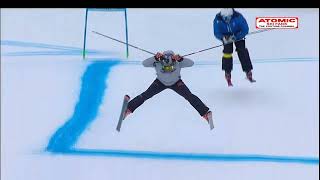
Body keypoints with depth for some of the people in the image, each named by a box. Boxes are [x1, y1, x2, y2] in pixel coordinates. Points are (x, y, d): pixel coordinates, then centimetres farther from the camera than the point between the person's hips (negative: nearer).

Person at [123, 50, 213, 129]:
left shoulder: (177, 63, -39)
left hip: (176, 82, -1)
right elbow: (144, 63, -48)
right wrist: (155, 58, -62)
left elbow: (191, 63, -48)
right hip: (160, 82, 1)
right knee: (146, 95, -10)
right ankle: (128, 109, 0)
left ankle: (206, 113, -11)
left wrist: (180, 59, -63)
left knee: (189, 96, -14)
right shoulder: (158, 63, -37)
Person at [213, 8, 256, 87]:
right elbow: (217, 33, -21)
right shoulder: (218, 19, -30)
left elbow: (245, 29, -27)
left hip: (238, 35, -1)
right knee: (227, 52, -12)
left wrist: (235, 37, -38)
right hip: (226, 36, 1)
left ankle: (248, 72, 0)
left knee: (242, 51, -9)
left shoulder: (238, 17, -35)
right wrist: (223, 38, -42)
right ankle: (227, 74, 4)